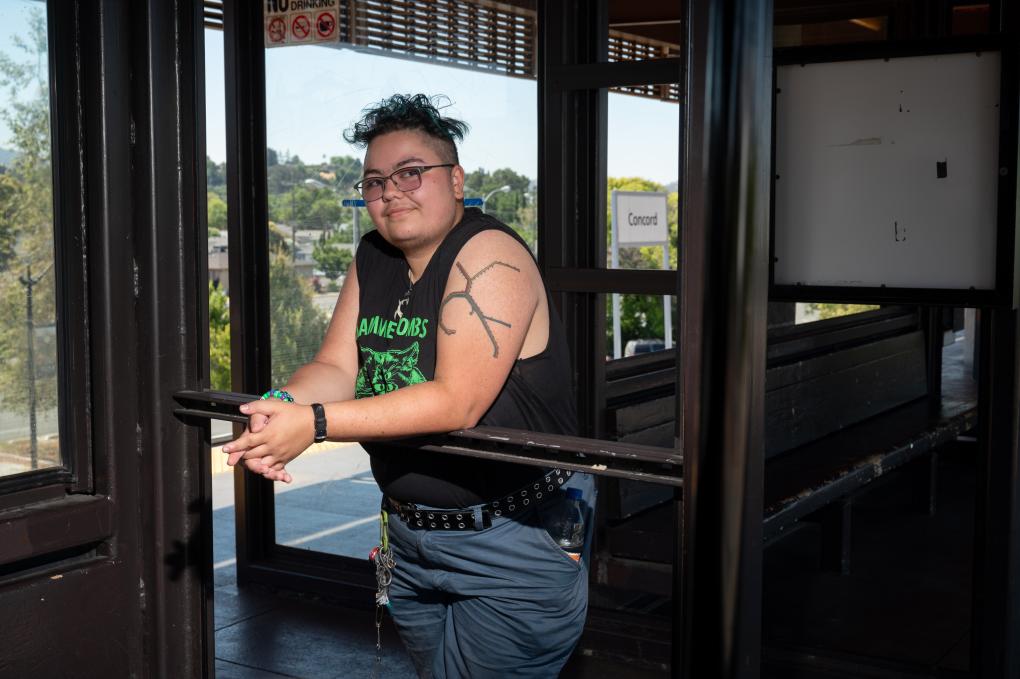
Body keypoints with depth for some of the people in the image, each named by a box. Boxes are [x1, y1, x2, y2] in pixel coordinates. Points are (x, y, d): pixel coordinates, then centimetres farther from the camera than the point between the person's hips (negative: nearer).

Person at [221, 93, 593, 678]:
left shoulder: (489, 255, -19)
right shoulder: (374, 259, 7)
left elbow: (456, 402, -28)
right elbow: (337, 367, 0)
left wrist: (316, 424, -33)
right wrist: (282, 406, -24)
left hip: (514, 539, -7)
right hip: (411, 536, 8)